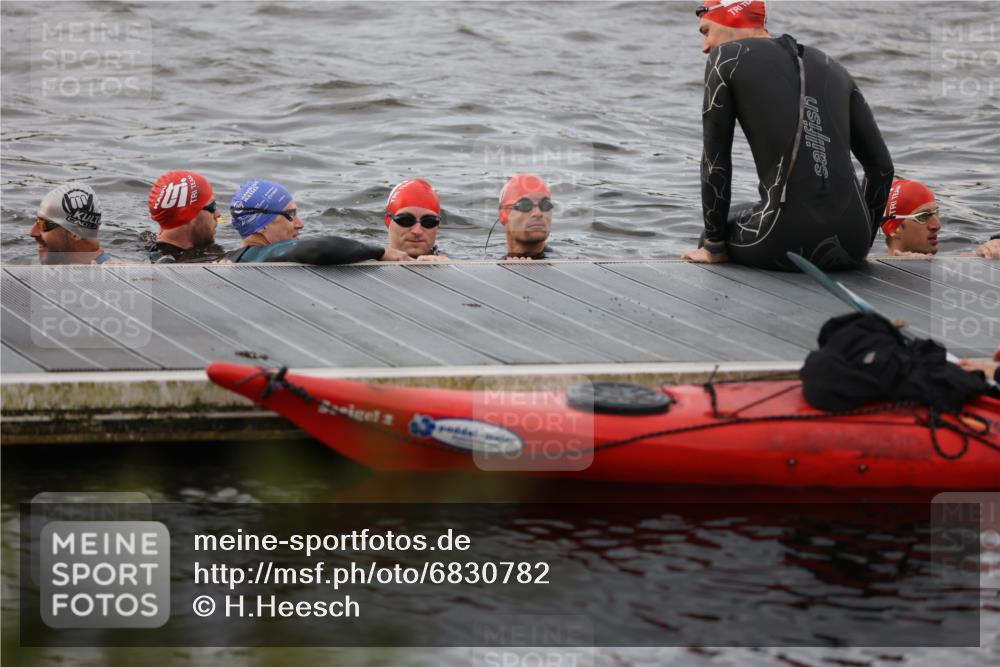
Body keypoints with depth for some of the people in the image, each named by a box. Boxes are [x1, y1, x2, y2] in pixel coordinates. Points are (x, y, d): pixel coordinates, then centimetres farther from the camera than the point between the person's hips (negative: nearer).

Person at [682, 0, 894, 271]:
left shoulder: (726, 59, 4)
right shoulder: (831, 67, 19)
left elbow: (715, 160, 4)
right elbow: (882, 165, 18)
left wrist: (714, 247, 13)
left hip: (788, 242, -4)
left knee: (716, 227, 32)